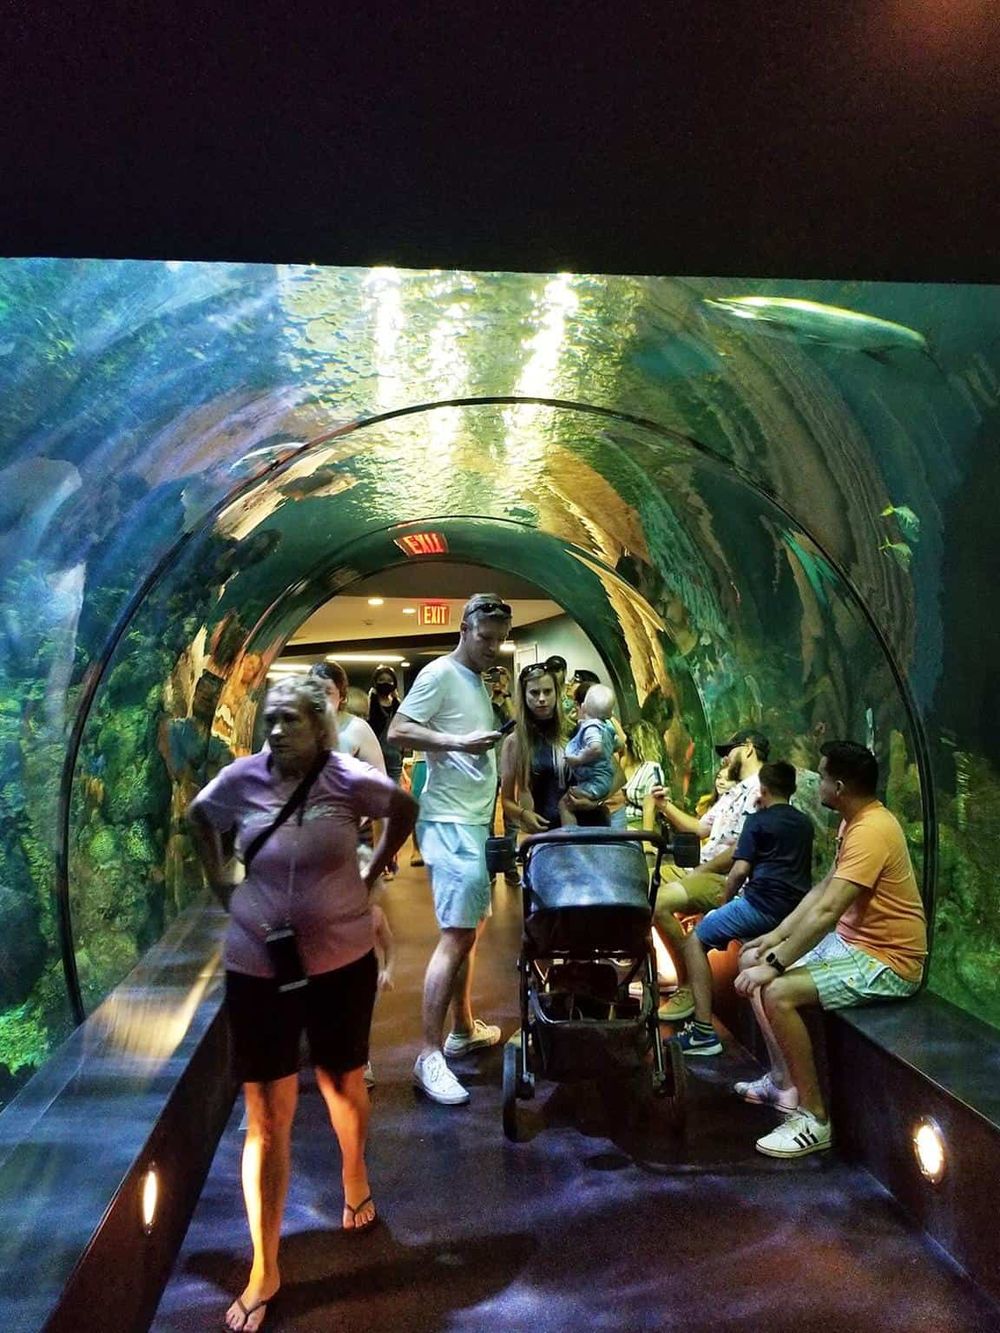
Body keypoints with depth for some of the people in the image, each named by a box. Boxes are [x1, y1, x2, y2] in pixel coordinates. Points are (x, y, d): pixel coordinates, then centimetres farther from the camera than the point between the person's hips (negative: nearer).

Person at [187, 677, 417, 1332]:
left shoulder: (349, 778, -14)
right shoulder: (243, 776, -8)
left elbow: (406, 810, 5)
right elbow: (199, 817, 12)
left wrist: (372, 873, 3)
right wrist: (219, 881, 4)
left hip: (342, 961, 0)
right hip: (257, 966, 1)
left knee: (344, 1086, 20)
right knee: (267, 1115, 5)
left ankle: (355, 1177, 51)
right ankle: (264, 1270, 20)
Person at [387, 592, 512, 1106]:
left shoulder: (478, 682, 18)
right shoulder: (439, 674, -9)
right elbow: (397, 731, -17)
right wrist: (459, 743, -24)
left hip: (474, 822, 10)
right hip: (449, 822, -10)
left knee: (470, 928, 17)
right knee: (457, 934, -11)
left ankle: (463, 1029, 30)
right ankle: (429, 1056, -5)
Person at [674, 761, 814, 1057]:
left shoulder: (758, 820, -2)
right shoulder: (804, 823, 18)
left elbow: (740, 871, -9)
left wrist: (726, 901, 7)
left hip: (763, 905, -8)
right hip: (797, 909, 8)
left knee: (695, 940, 2)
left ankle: (704, 1031, -10)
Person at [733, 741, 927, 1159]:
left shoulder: (871, 831, -26)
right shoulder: (855, 821, 7)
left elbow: (826, 912, -31)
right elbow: (822, 889, 14)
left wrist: (774, 964, -26)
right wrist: (776, 936, 8)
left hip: (886, 961, -11)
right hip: (849, 940, 11)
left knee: (777, 992, -26)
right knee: (751, 962, 11)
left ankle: (814, 1118, -11)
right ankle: (782, 1078, 19)